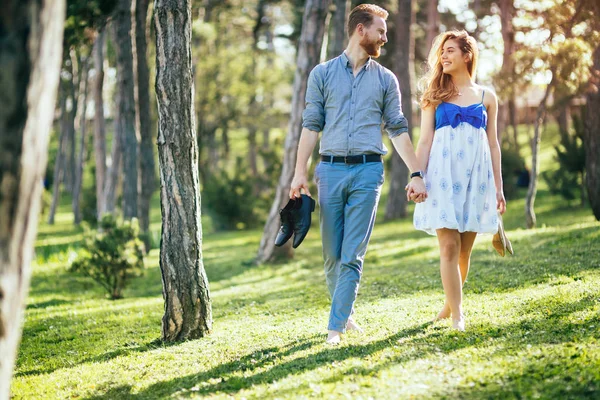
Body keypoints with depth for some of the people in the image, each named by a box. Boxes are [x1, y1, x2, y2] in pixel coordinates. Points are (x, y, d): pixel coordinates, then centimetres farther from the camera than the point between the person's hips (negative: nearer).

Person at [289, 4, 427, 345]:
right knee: (332, 254, 5)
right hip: (331, 169, 0)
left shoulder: (385, 79, 11)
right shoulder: (322, 74, 8)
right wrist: (300, 172, 0)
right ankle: (345, 312, 24)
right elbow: (311, 126, 6)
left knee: (353, 256, -6)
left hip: (368, 170, 0)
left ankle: (336, 326, -4)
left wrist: (417, 175, 4)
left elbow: (398, 130, 10)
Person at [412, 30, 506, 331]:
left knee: (464, 249, 4)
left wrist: (498, 186, 8)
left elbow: (493, 144, 12)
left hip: (476, 176, 1)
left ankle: (450, 303, 23)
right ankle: (457, 314, -7)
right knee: (449, 246, -9)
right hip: (443, 176, -1)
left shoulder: (486, 98, 11)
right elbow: (425, 141, 4)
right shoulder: (435, 96, 9)